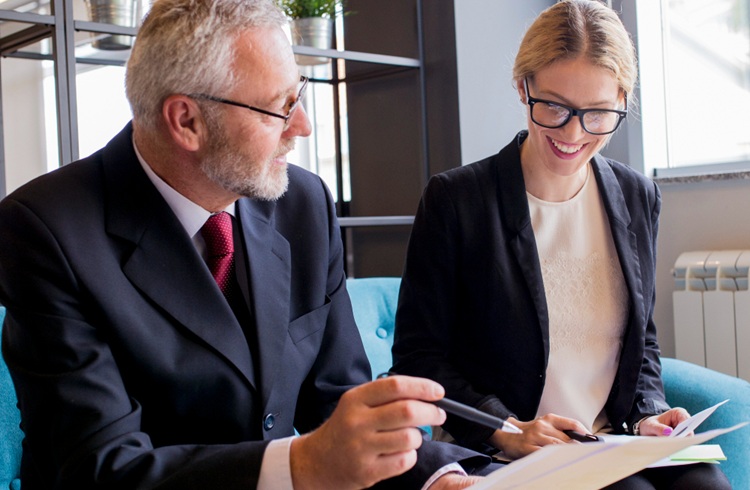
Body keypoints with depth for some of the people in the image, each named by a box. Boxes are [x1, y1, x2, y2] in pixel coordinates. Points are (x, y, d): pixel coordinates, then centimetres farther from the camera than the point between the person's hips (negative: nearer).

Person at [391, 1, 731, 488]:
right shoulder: (454, 199, -7)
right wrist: (507, 431, -18)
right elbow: (418, 355, -7)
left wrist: (649, 413, 0)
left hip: (618, 443, 5)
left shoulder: (638, 198, 9)